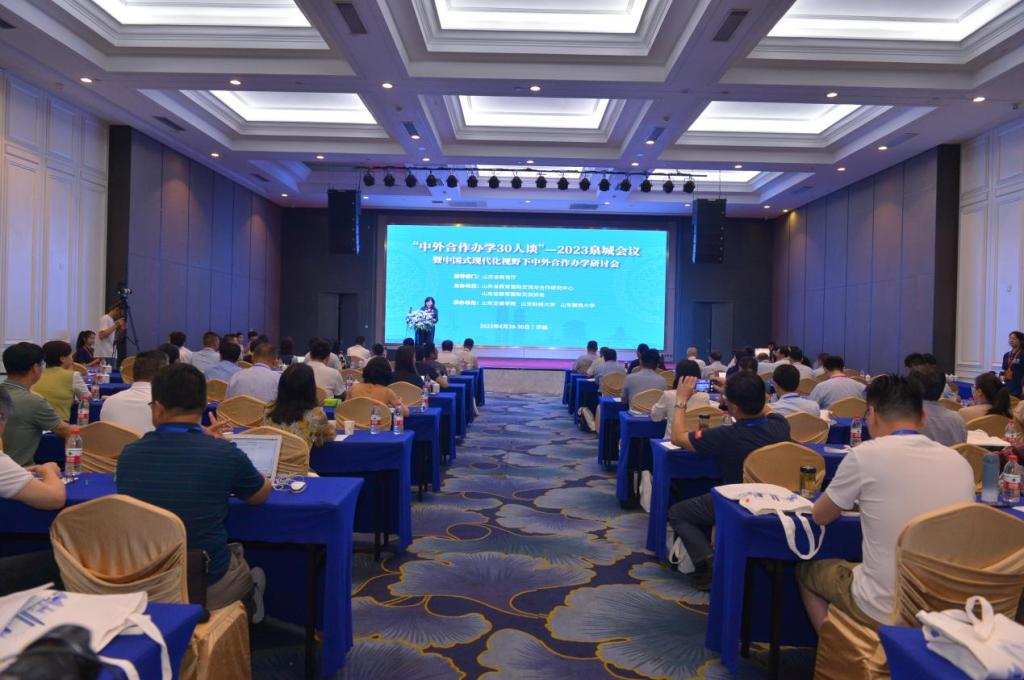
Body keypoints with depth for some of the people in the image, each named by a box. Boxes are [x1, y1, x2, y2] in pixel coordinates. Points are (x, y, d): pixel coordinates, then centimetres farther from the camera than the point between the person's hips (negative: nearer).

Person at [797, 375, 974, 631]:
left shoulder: (866, 455, -16)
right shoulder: (960, 462, -2)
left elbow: (820, 516, -1)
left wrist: (854, 497, 19)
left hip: (885, 613, -5)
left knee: (805, 571, 22)